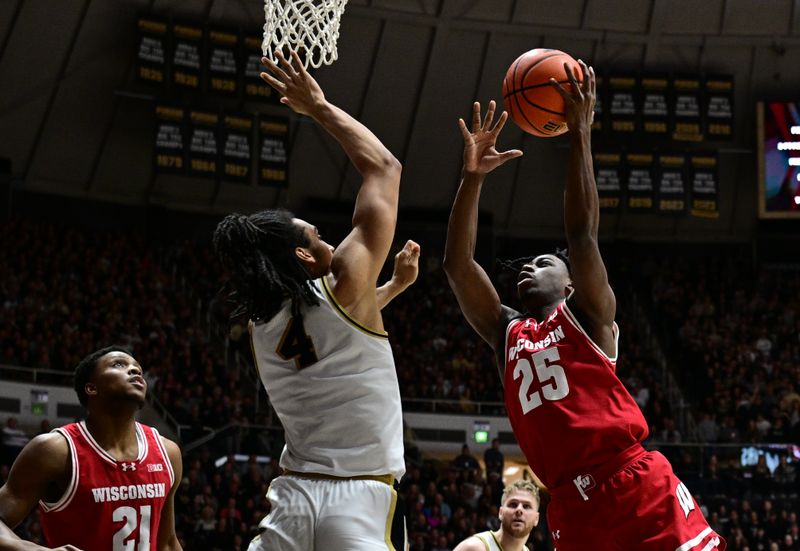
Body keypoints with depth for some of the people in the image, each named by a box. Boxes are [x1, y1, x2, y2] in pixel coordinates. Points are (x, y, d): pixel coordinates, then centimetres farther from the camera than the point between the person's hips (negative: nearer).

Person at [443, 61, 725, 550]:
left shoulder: (587, 315, 11)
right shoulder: (507, 334, 23)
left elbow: (582, 231, -1)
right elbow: (457, 265, 15)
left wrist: (580, 133, -3)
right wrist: (473, 176, 8)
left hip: (639, 488, -5)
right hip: (572, 509, 5)